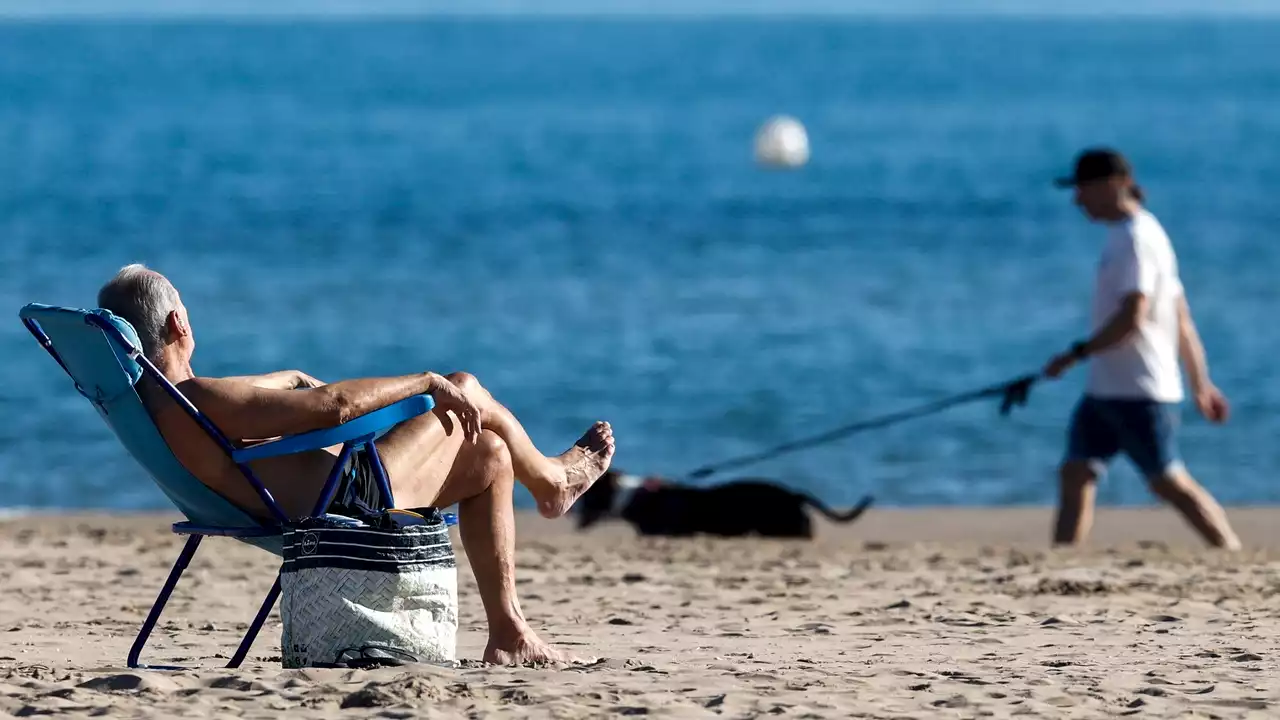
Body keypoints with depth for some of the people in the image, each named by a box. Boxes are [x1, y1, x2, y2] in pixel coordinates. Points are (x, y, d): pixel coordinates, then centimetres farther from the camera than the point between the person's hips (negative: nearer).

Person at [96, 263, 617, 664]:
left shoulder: (141, 400, -1)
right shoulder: (202, 403, -32)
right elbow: (332, 405, -33)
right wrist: (428, 382, -22)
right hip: (351, 500, -10)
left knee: (488, 454, 23)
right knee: (468, 391, 5)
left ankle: (509, 634, 30)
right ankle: (551, 480, 36)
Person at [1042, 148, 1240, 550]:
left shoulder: (1136, 238, -13)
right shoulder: (1136, 235, 17)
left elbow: (1132, 317, -23)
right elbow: (1182, 320, 19)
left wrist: (1077, 353, -18)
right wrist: (1201, 384, 21)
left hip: (1139, 391, -10)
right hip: (1105, 388, 10)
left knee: (1169, 482, -5)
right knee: (1074, 475, 4)